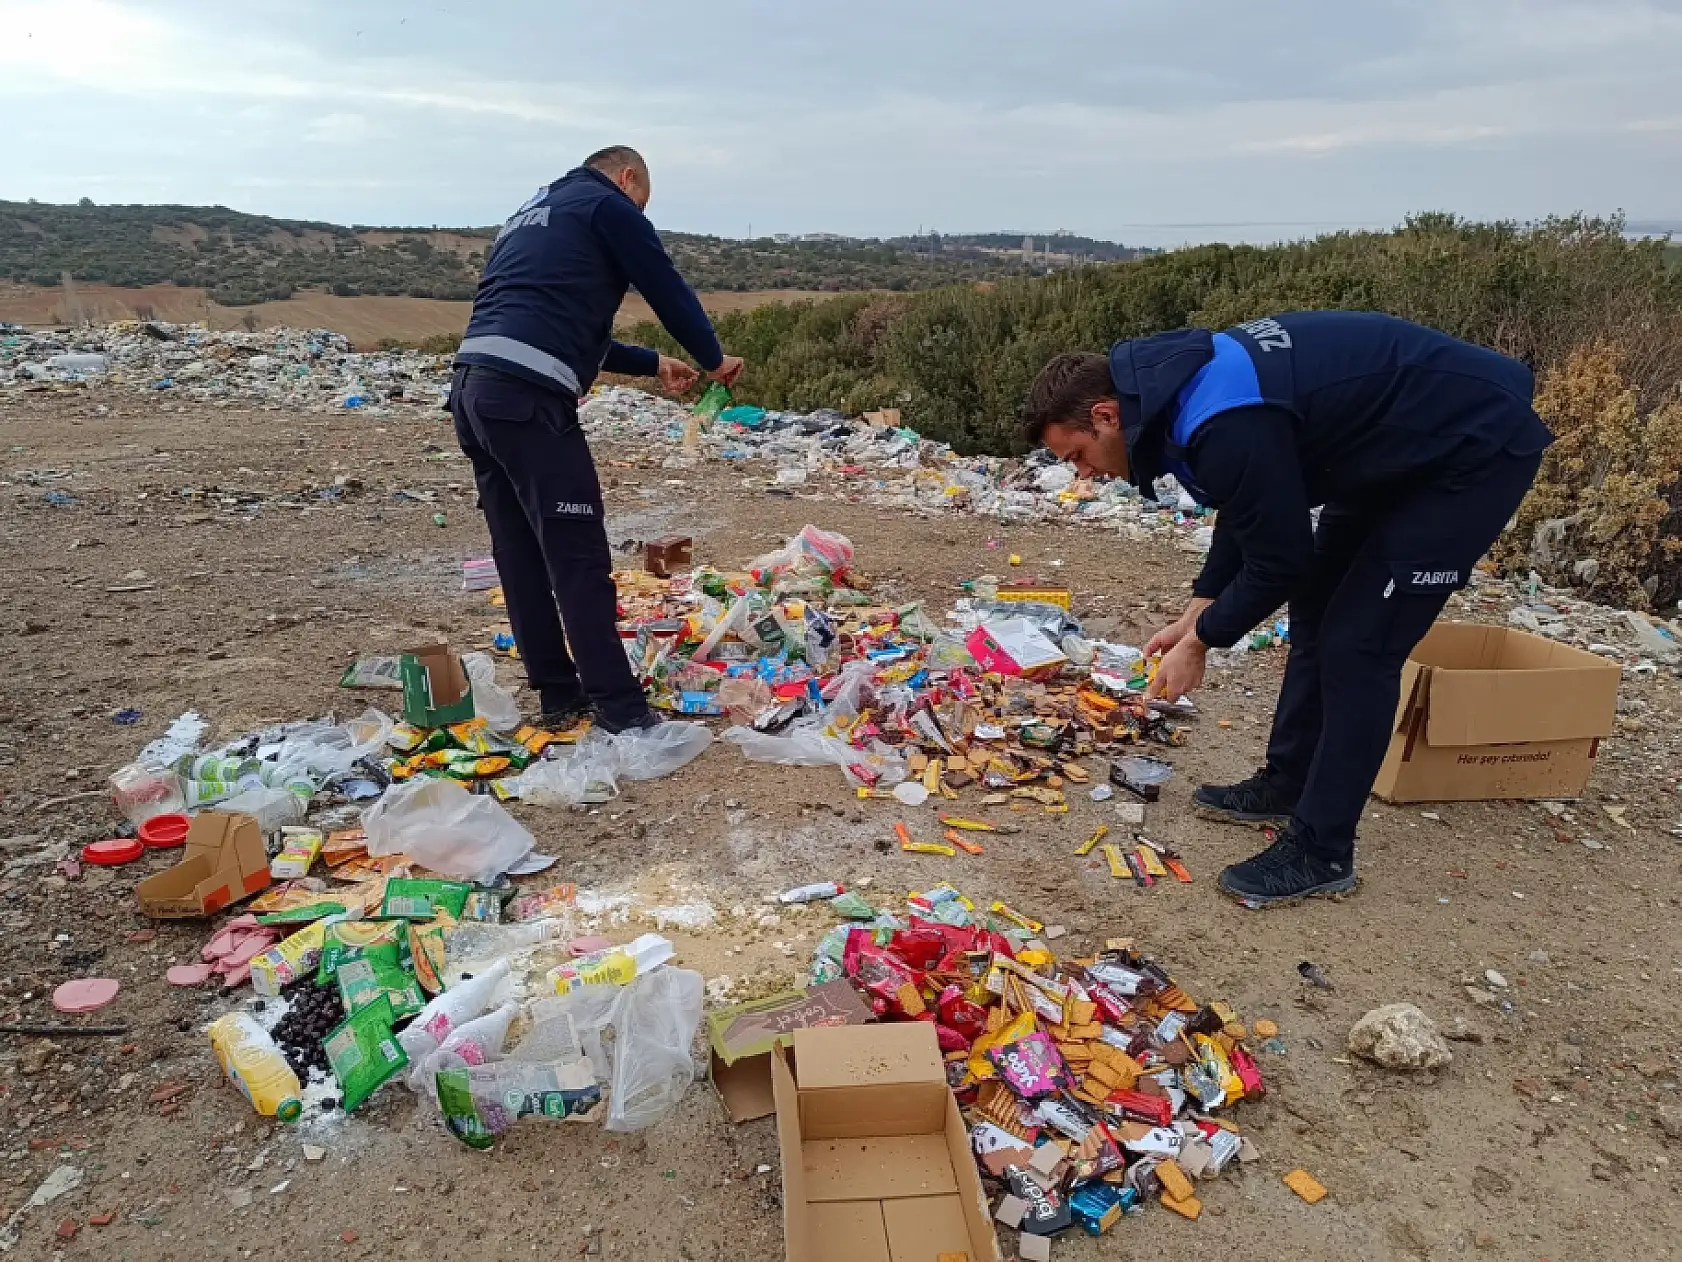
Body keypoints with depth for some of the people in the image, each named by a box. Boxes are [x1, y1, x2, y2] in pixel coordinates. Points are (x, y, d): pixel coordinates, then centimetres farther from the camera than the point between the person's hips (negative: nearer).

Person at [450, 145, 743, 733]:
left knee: (521, 558, 11)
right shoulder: (608, 205, 6)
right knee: (579, 559, -6)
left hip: (472, 390, 9)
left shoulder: (530, 214, 32)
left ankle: (560, 695, 19)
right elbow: (666, 288, 5)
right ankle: (621, 708, -2)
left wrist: (653, 364, 35)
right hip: (527, 398, -9)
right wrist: (713, 360, 21)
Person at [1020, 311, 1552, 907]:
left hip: (1476, 447, -10)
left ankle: (1321, 852, 1)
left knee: (1358, 646, -10)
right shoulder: (1185, 382, -2)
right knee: (1318, 610, 14)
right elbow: (1249, 513, 10)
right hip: (1402, 443, 10)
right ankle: (1285, 785, 28)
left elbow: (1280, 560, -22)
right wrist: (1196, 613, 7)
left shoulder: (1224, 424, -33)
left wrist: (1201, 640, -7)